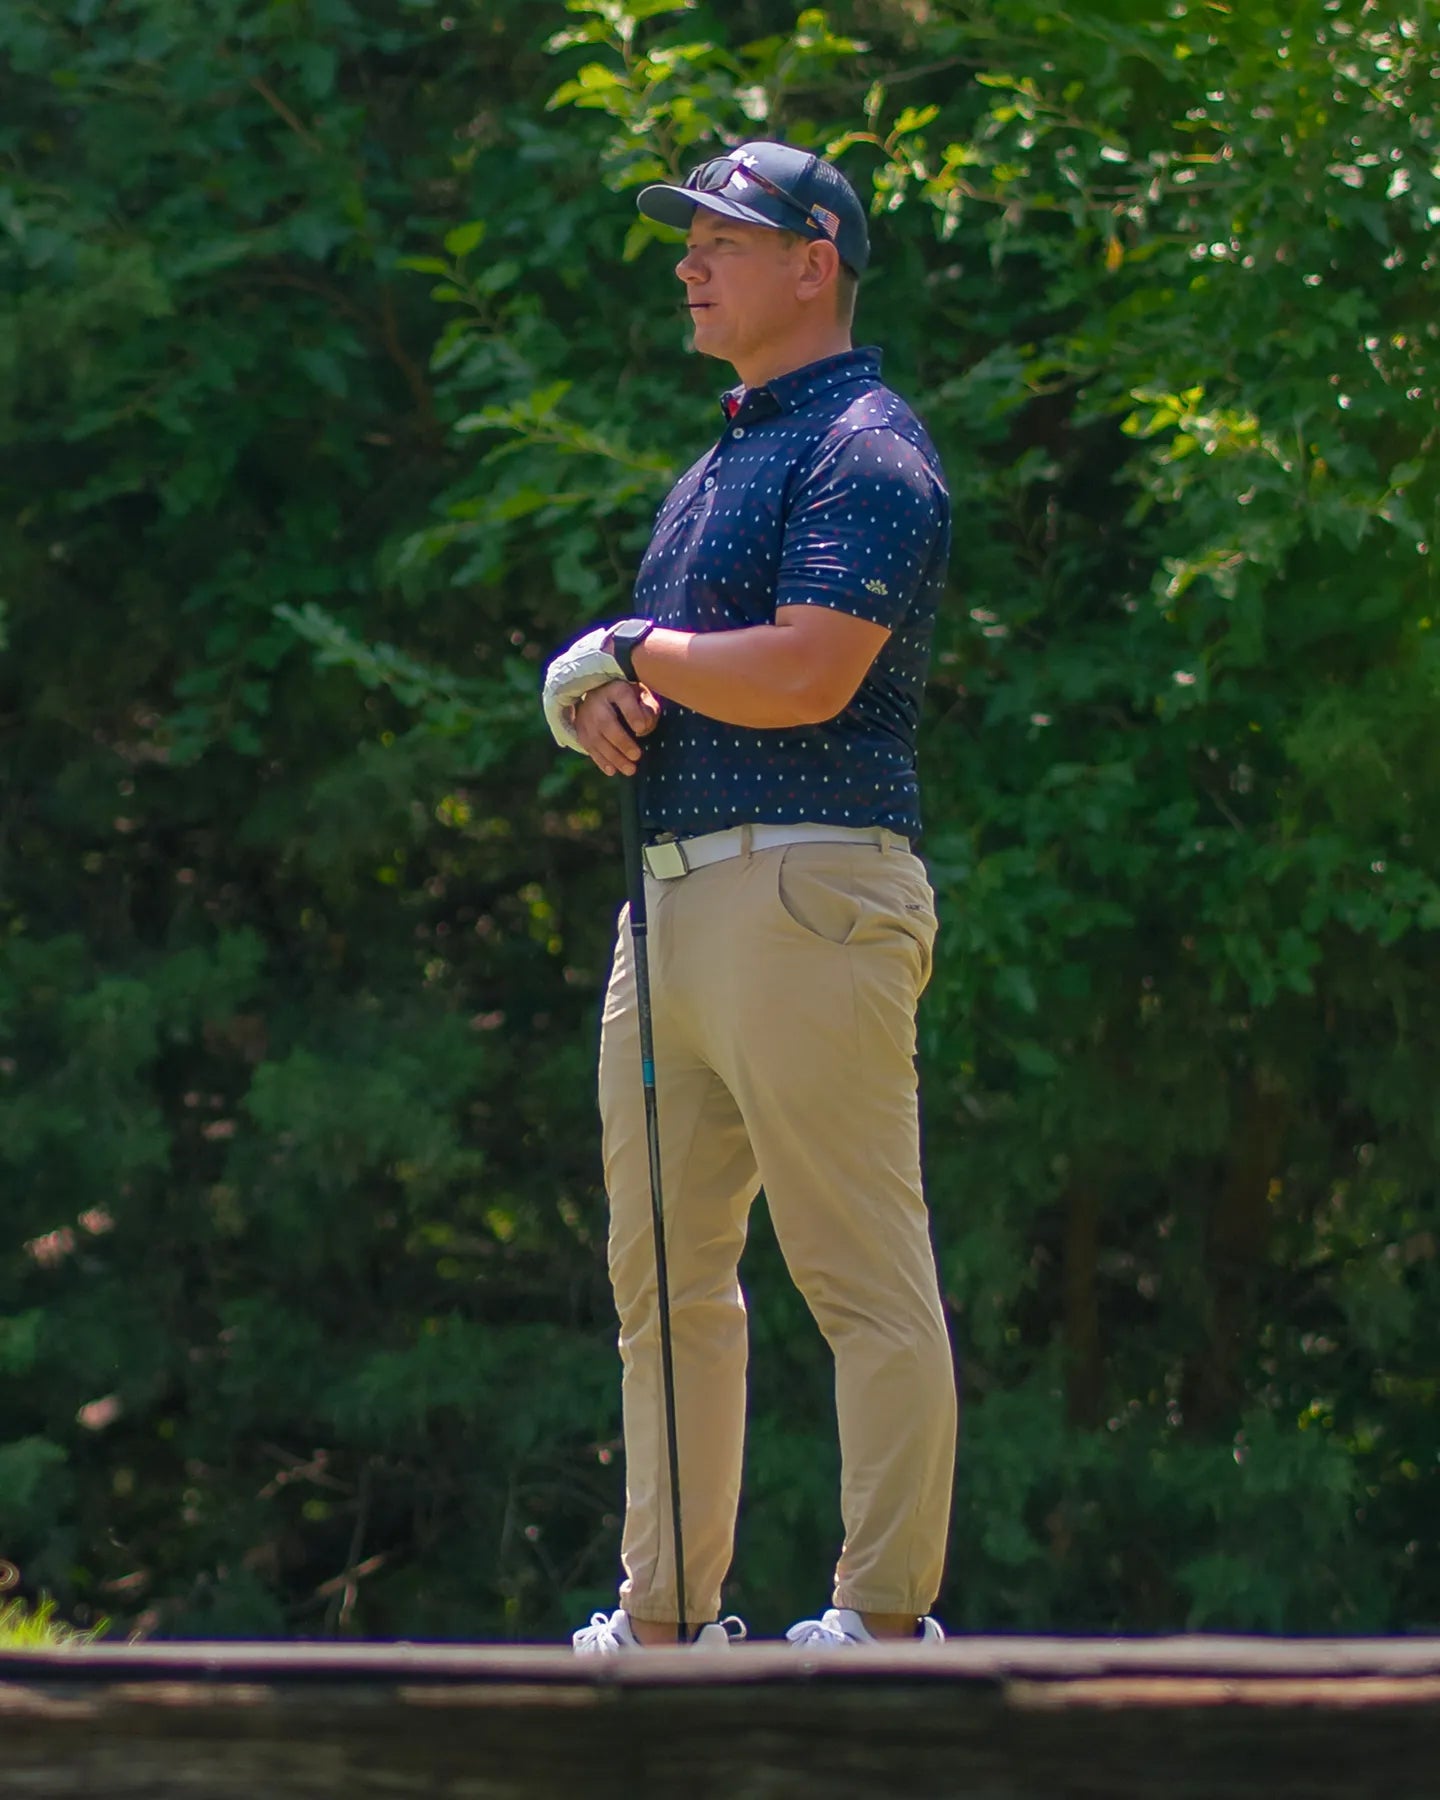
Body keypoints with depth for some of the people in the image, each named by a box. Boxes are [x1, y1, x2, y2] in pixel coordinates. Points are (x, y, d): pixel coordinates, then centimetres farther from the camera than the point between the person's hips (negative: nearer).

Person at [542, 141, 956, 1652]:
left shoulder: (866, 451, -6)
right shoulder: (713, 470, 23)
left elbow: (809, 674, -20)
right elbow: (619, 686, 27)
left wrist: (628, 649, -5)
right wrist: (602, 707, 2)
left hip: (807, 890, -10)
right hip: (672, 894, 10)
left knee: (865, 1275, -8)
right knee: (664, 1276, 10)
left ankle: (887, 1618, -7)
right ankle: (664, 1617, 15)